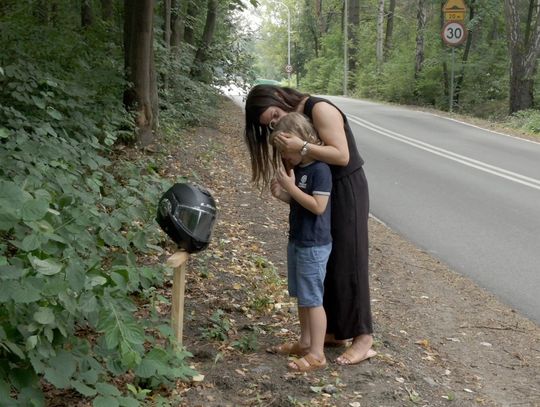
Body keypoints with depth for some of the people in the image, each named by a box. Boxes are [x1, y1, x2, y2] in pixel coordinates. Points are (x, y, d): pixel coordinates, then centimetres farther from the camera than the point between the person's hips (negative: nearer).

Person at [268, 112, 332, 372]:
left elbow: (318, 206, -23)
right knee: (301, 296, 18)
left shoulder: (320, 169, -19)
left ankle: (317, 354, 6)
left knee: (312, 299, -3)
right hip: (297, 241, 9)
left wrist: (290, 186, -22)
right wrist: (281, 194, -3)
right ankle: (305, 342, 31)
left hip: (314, 245, -9)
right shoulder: (297, 167, 7)